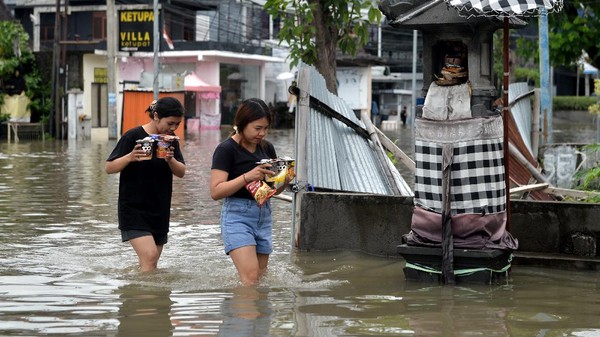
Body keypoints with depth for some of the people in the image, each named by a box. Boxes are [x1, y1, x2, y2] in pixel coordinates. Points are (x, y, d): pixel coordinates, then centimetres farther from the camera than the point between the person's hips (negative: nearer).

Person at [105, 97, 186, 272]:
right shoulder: (133, 136, -9)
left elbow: (181, 172, 4)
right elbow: (109, 168, -9)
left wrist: (171, 160, -18)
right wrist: (130, 158, -27)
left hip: (160, 211, 6)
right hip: (134, 210, -6)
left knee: (149, 264, 10)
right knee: (149, 257, -20)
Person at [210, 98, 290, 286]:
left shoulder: (267, 148, 12)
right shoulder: (226, 149, -7)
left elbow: (275, 189, 18)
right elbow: (215, 191, -14)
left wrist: (285, 179, -5)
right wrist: (247, 177, -24)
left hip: (264, 216, 7)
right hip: (237, 216, -7)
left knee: (261, 278, 7)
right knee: (251, 277, -18)